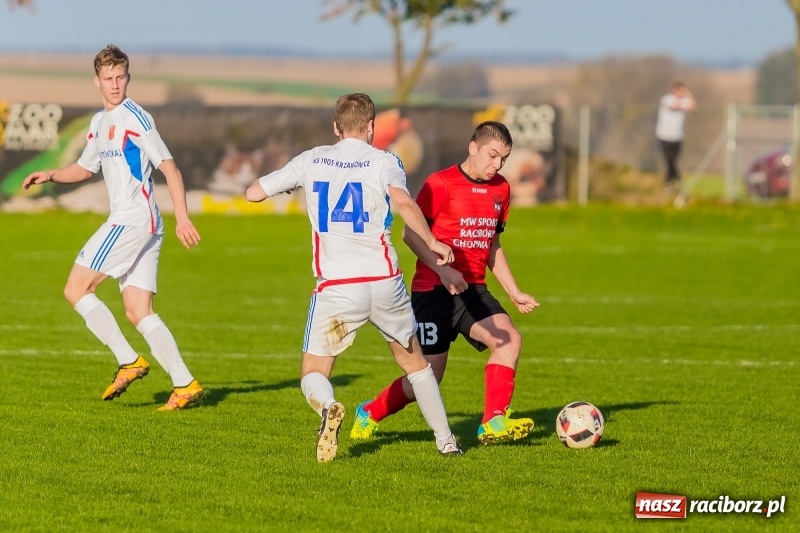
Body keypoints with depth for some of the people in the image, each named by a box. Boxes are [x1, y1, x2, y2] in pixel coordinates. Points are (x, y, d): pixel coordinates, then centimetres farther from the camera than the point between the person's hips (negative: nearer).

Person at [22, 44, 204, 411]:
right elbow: (85, 168, 32)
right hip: (132, 223, 9)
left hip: (134, 219, -9)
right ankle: (185, 385, -1)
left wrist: (182, 218, -21)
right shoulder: (99, 122, 18)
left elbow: (168, 167, -13)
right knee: (138, 313, 3)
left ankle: (128, 362, -8)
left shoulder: (135, 118, -9)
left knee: (76, 289, -8)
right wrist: (51, 176, 14)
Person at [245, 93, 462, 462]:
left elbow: (253, 193, 13)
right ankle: (445, 441, 25)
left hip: (335, 288, 0)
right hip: (384, 282, 1)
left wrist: (294, 182, 30)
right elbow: (403, 202, -21)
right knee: (415, 362, 23)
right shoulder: (383, 162, 0)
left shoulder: (311, 161, 7)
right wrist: (431, 243, -13)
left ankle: (328, 406, -29)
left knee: (313, 372, 5)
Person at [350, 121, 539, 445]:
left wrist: (514, 293, 15)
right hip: (433, 292, -6)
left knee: (509, 339, -22)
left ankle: (494, 424, -23)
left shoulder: (500, 190, 10)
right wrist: (443, 270, -24)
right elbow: (411, 233, -12)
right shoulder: (441, 184, -11)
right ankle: (369, 414, 25)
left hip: (472, 290, 6)